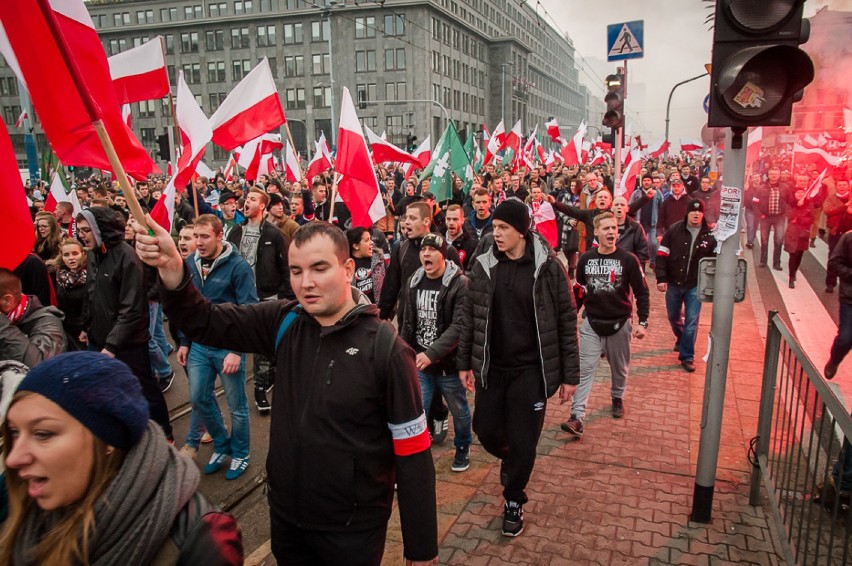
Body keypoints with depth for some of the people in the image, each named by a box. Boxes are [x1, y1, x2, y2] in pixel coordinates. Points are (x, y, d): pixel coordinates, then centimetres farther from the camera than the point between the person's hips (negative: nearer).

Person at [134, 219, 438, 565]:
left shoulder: (387, 350, -19)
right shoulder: (284, 323, -5)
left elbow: (413, 456, -15)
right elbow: (204, 323, -5)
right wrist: (172, 270, -25)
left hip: (352, 530, -4)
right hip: (285, 515, 5)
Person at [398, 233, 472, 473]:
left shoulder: (460, 284, -15)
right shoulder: (412, 283, 3)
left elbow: (459, 326, -24)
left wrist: (432, 353, -31)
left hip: (449, 363, -3)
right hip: (419, 364, 4)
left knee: (459, 411, 17)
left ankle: (462, 450, 42)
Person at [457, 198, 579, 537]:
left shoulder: (548, 266, -11)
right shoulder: (483, 265, -3)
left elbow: (566, 321, -6)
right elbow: (469, 316, 4)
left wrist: (569, 374, -5)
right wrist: (465, 363, 5)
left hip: (531, 369, -3)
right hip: (491, 367, 3)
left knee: (523, 442, 4)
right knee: (486, 431, 11)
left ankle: (514, 500, 30)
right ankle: (511, 460, 46)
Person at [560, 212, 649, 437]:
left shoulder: (628, 260, -8)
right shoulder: (586, 259, -2)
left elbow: (641, 293, -3)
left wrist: (642, 322, -10)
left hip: (619, 324, -1)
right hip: (591, 324, 1)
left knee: (619, 368, 16)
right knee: (585, 369, -6)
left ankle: (618, 398, 44)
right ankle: (577, 418, -8)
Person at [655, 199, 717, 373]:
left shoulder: (710, 235, -7)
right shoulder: (674, 230, -5)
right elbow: (662, 255, -4)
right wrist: (661, 278, -9)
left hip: (695, 285, -2)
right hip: (674, 282, 2)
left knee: (691, 321, -2)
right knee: (673, 317, 19)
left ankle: (687, 356, 10)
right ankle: (681, 338, 49)